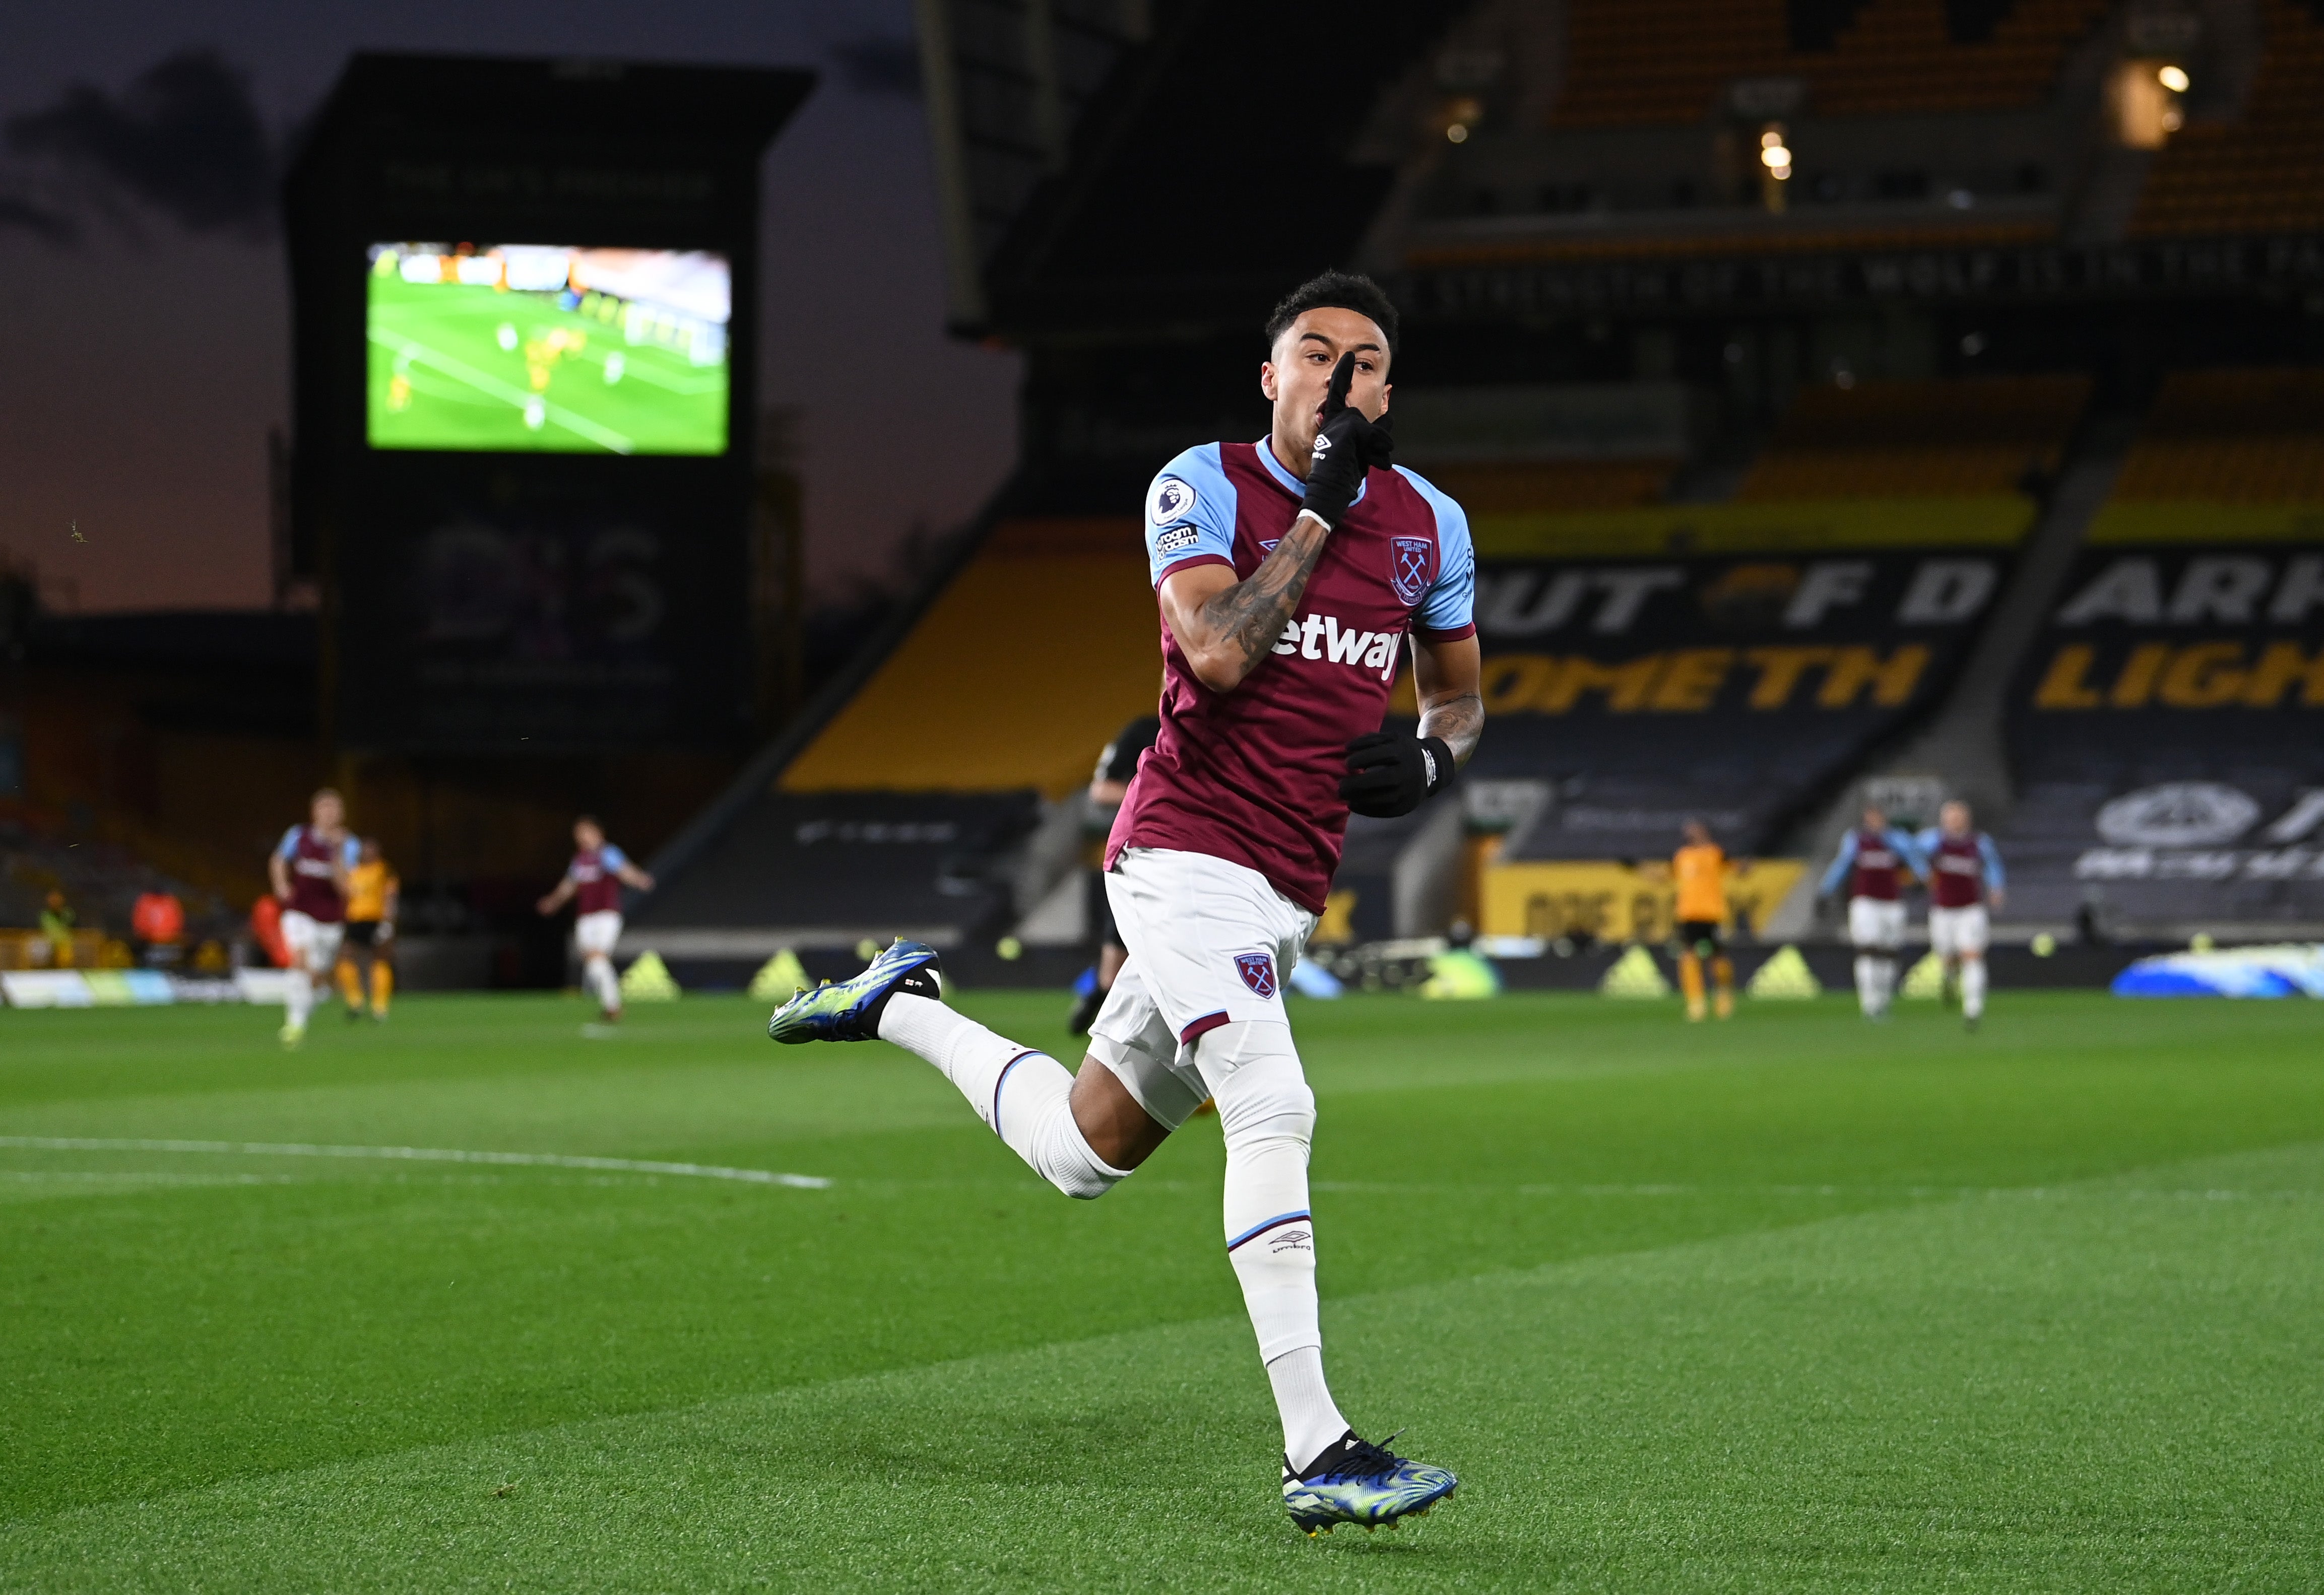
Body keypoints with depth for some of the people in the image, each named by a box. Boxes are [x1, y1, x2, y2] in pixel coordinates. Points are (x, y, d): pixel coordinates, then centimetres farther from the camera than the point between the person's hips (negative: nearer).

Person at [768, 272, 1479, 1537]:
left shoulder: (1426, 524, 10)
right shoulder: (1201, 488, -5)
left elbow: (1458, 692, 23)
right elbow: (1218, 651, -20)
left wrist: (1429, 756, 0)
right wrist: (1319, 506, -17)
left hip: (1286, 887, 7)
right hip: (1187, 850, -7)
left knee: (1084, 1152, 15)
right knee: (1273, 1112, -22)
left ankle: (902, 1009, 38)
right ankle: (1315, 1454, -22)